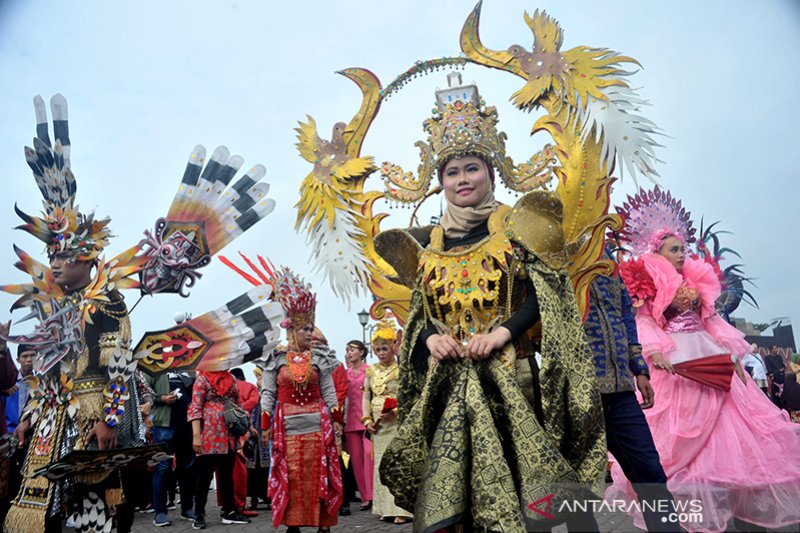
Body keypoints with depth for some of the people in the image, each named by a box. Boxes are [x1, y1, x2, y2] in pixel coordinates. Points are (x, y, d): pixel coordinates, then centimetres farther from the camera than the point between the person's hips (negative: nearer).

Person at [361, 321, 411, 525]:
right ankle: (386, 508, 19)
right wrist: (367, 420, 1)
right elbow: (366, 397, 11)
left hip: (397, 423, -5)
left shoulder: (401, 369, -5)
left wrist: (395, 411, -21)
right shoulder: (371, 371, 10)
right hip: (378, 424, 5)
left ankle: (402, 509, 1)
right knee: (381, 464, 9)